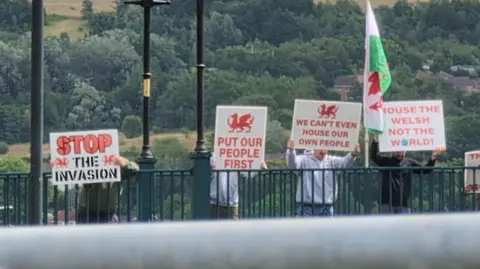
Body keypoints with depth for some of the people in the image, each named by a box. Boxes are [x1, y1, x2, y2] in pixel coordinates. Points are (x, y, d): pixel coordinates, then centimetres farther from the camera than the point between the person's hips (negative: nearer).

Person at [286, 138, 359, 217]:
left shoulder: (331, 161, 7)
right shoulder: (305, 160, -2)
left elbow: (344, 162, -9)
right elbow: (292, 164, -20)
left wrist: (353, 154, -31)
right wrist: (291, 151, -42)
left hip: (327, 207, 4)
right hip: (308, 207, -4)